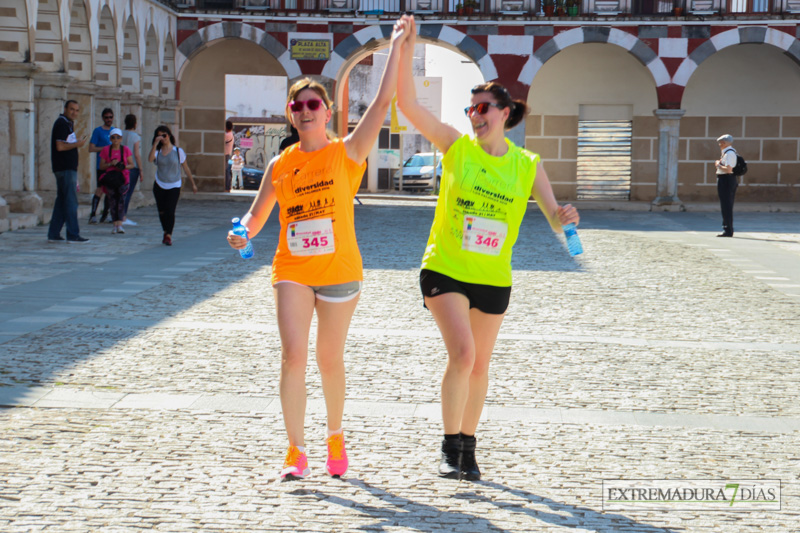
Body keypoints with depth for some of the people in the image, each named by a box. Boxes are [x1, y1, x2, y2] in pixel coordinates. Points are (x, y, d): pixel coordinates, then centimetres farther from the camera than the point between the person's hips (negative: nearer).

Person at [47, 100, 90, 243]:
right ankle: (73, 235, -7)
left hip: (68, 168, 10)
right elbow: (60, 146, -20)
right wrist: (77, 144, -11)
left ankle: (53, 234, 13)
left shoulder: (68, 124, 19)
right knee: (71, 202, -8)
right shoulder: (62, 123, -12)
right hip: (65, 169, -10)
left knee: (61, 202, 10)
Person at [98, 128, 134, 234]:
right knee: (112, 200, -4)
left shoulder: (125, 149, 5)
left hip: (123, 177, -1)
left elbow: (131, 165, 8)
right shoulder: (106, 150, 6)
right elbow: (101, 166, 7)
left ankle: (119, 224, -20)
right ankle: (115, 224, 2)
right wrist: (110, 164, -10)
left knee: (121, 199, -15)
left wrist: (124, 166, -12)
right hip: (110, 177, 1)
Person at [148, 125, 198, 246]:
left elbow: (186, 168, 7)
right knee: (162, 212, 7)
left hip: (174, 187, -2)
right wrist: (155, 144, -21)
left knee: (170, 211, -14)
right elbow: (150, 159, -21)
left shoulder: (178, 151, 0)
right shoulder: (157, 152, 3)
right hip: (159, 186, 2)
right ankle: (166, 232, 27)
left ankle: (168, 236, -13)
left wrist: (193, 184, 9)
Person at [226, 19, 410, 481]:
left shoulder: (347, 153, -3)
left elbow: (383, 101, -11)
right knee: (293, 355, -11)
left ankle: (336, 437, 32)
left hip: (339, 270, -1)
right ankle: (297, 453, -6)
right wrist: (242, 233, -12)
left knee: (330, 360, 9)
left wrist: (395, 46, -11)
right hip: (292, 270, 2)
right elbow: (257, 215, 11)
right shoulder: (280, 165, 5)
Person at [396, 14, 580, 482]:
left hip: (494, 278, 3)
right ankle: (451, 446, -5)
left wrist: (564, 217, -24)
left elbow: (554, 215, 0)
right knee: (462, 353, -19)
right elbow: (408, 104, -8)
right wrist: (407, 50, -15)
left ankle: (468, 446, 28)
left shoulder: (527, 165, 1)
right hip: (445, 269, -2)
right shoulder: (456, 146, -3)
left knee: (480, 365, 12)